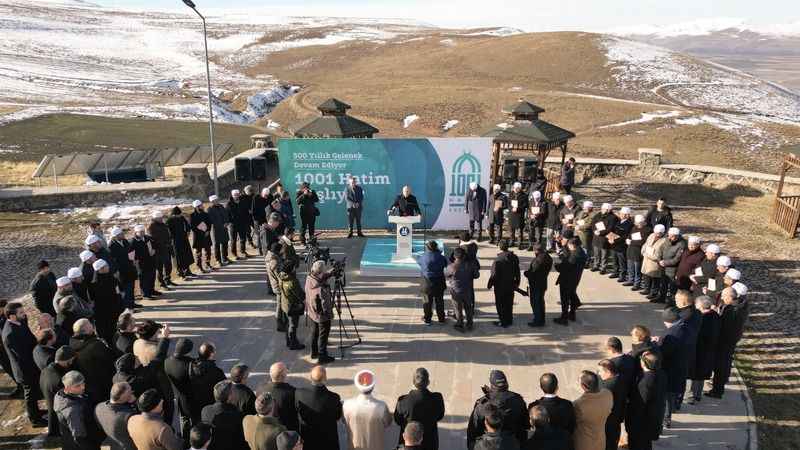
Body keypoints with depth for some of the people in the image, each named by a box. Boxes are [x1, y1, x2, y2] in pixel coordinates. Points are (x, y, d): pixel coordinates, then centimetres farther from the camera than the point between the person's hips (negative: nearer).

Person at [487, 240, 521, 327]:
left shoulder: (498, 259, -22)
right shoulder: (514, 257, -2)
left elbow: (494, 274, -19)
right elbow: (517, 272, 7)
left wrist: (490, 284, -7)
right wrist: (517, 282, 20)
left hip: (500, 286, -6)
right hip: (510, 285, 6)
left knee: (500, 304, 6)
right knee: (509, 303, 17)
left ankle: (503, 321, 11)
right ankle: (509, 320, 27)